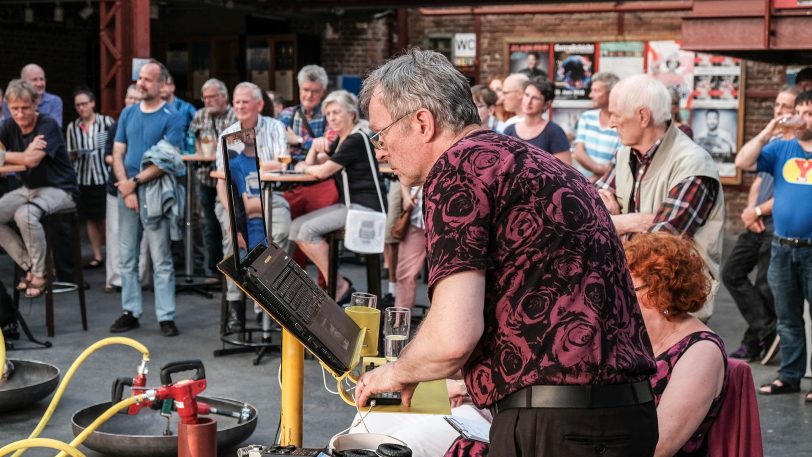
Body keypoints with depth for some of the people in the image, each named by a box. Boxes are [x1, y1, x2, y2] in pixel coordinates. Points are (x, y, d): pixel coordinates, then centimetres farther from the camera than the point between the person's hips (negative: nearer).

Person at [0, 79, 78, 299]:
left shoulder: (48, 125, -17)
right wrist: (27, 152, -25)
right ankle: (29, 266, 1)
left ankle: (40, 274, -15)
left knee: (25, 214, -33)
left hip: (59, 189, -8)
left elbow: (31, 160, -28)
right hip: (29, 189, 8)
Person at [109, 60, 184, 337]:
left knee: (161, 259, -3)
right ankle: (131, 312, 17)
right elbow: (117, 154, 7)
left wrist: (135, 182, -15)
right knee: (127, 257, 9)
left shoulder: (171, 117, -4)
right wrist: (126, 190, -6)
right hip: (127, 192, 5)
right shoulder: (128, 114, 11)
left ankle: (166, 316, 1)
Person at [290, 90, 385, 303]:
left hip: (364, 208, -10)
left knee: (309, 229, -22)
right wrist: (315, 147, -1)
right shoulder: (341, 140, 16)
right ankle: (337, 282, 3)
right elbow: (313, 163, 19)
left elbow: (323, 172, -16)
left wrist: (303, 168, 4)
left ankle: (338, 286, -11)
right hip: (347, 205, 10)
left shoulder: (356, 140, -14)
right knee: (296, 228, 2)